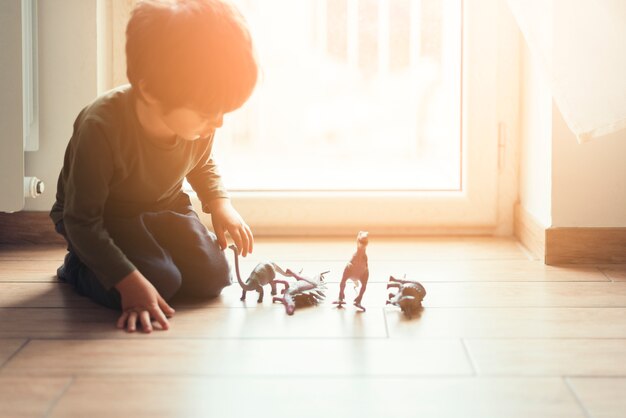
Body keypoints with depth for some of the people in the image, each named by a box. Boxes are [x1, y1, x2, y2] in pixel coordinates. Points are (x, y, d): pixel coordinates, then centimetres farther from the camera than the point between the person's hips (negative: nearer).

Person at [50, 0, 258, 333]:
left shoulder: (199, 124, -18)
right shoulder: (100, 129, -37)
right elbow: (81, 221, -30)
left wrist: (220, 203, -10)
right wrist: (130, 282, -38)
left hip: (163, 209, 5)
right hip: (103, 218, -5)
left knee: (212, 278, -13)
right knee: (160, 283, -26)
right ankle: (78, 267, 3)